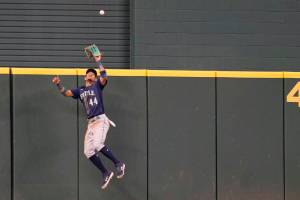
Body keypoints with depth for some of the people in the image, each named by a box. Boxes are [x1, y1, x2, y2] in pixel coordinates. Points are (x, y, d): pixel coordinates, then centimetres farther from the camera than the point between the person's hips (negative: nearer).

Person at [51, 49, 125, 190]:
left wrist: (98, 62, -12)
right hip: (90, 123, 7)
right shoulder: (80, 90, 18)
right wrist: (58, 84, -9)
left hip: (101, 120, -7)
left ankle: (118, 164, -18)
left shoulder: (97, 85, 5)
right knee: (88, 152, 1)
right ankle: (106, 174, 13)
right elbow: (66, 93, 7)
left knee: (97, 144, -29)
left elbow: (104, 77, -14)